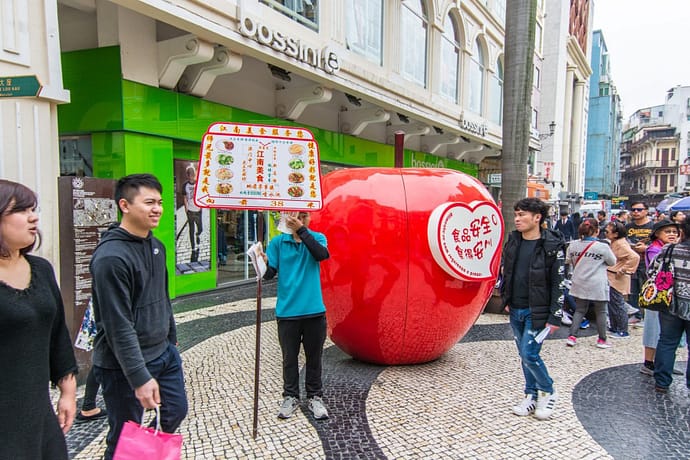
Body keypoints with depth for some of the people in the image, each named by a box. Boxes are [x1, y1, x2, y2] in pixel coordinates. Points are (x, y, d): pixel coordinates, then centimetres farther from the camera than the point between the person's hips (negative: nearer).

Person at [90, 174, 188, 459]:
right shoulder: (111, 256, -21)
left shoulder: (156, 246, 7)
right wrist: (140, 377, -23)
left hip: (164, 353, 9)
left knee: (176, 411, 19)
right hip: (124, 364, -8)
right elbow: (118, 326, -23)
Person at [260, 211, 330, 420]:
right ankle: (290, 397, 29)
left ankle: (315, 397, 27)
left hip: (314, 310, 0)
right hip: (287, 310, 0)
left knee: (314, 357, 12)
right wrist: (263, 264, -26)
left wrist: (302, 230, -25)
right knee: (289, 357, 12)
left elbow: (322, 255, -20)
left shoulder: (317, 238, 1)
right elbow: (270, 273, -4)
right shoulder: (278, 242, 1)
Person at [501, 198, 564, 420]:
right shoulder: (513, 241, 5)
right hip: (516, 310, 6)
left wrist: (555, 317, -13)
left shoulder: (552, 246, -12)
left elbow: (558, 284, -11)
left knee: (529, 354, -7)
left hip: (536, 312, -6)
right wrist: (506, 300, 13)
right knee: (524, 354, 13)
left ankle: (548, 393, 17)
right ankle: (531, 396, 27)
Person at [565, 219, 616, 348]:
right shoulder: (603, 247, -13)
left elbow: (568, 261, 9)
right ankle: (602, 340, 21)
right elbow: (612, 262, 3)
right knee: (601, 312, 12)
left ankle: (572, 336, 7)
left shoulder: (573, 245, -4)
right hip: (597, 286, -3)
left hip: (579, 284, 3)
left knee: (579, 310, 14)